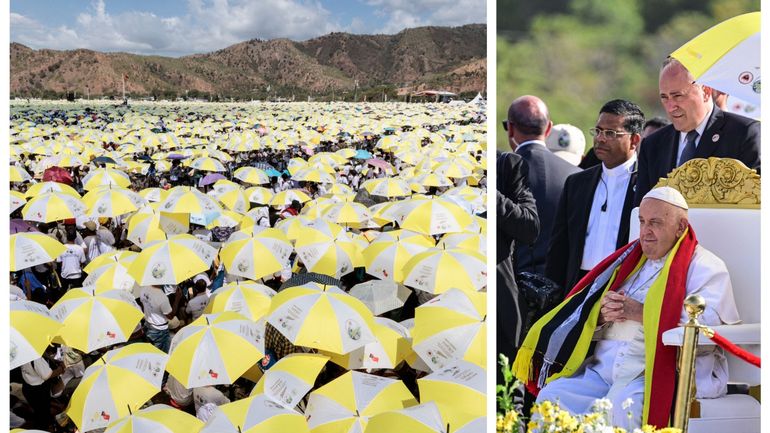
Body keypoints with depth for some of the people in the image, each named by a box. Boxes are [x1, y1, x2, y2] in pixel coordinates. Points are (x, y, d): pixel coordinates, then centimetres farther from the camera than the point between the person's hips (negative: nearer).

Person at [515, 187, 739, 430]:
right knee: (551, 396, -17)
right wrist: (602, 315, -4)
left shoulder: (704, 266, 5)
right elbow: (585, 316, 21)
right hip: (604, 367, 6)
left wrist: (640, 312, -13)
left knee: (619, 407, -34)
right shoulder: (630, 260, 23)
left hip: (660, 371, -6)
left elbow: (707, 322, -14)